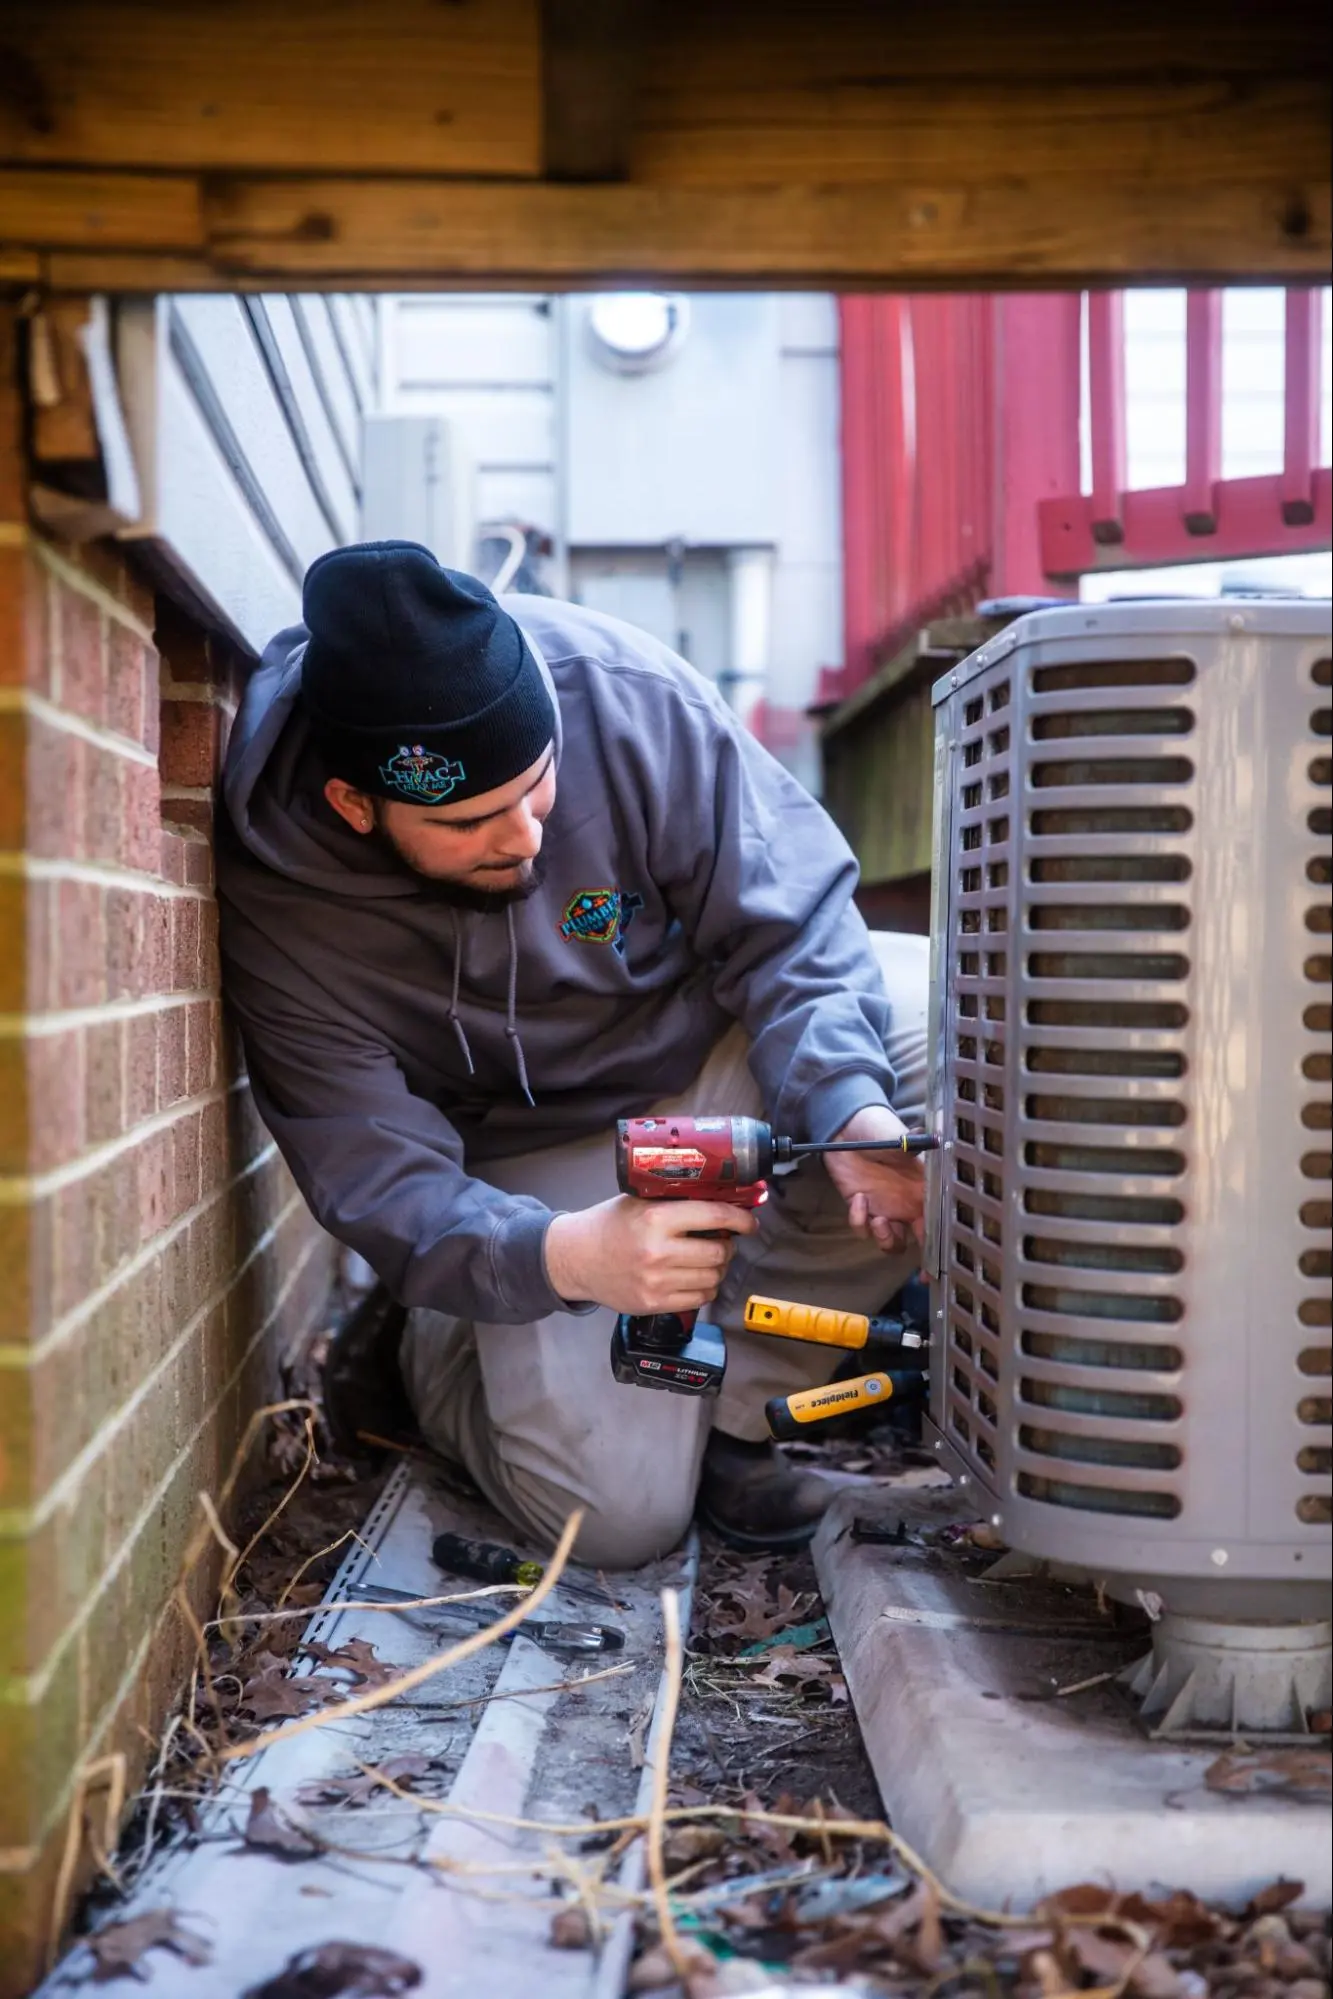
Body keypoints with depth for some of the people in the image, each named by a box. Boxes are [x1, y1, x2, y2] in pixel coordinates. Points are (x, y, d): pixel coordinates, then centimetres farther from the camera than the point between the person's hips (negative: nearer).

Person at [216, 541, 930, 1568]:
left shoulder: (626, 695, -25)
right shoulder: (277, 903, -26)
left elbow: (785, 924, -17)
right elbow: (384, 1183, -26)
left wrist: (845, 1107, -35)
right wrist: (565, 1255, -46)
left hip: (717, 1044, 4)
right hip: (533, 1163, -3)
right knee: (614, 1512, -22)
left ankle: (731, 1401, -11)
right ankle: (440, 1361, 13)